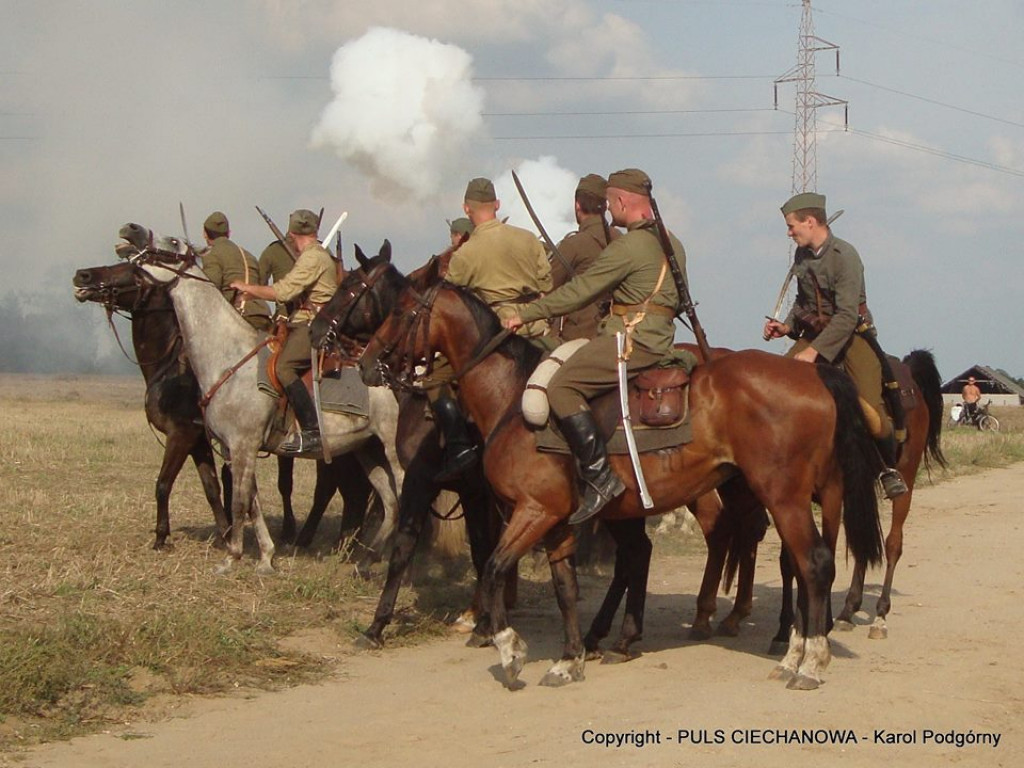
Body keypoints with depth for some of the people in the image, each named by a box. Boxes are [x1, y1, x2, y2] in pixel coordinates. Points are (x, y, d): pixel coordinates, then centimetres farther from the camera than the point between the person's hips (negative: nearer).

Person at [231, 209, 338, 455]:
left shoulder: (312, 257, -11)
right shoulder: (319, 255, 23)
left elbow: (283, 291, -20)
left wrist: (247, 288, -10)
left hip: (313, 326, -11)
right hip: (309, 324, 11)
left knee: (284, 366, -27)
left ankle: (311, 433, -31)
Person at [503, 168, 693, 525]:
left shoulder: (629, 245, -12)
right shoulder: (672, 244, 18)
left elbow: (579, 291, -11)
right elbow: (677, 301, 27)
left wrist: (525, 314, -5)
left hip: (631, 340, -10)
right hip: (659, 340, 10)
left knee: (562, 387, -16)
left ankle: (600, 475, -22)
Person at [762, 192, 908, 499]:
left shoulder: (845, 256, -19)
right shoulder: (801, 255, 4)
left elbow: (847, 316, -25)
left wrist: (815, 350, -31)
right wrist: (787, 327, 2)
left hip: (851, 335, -7)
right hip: (813, 333, 7)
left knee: (870, 410, -20)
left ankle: (889, 468, 5)